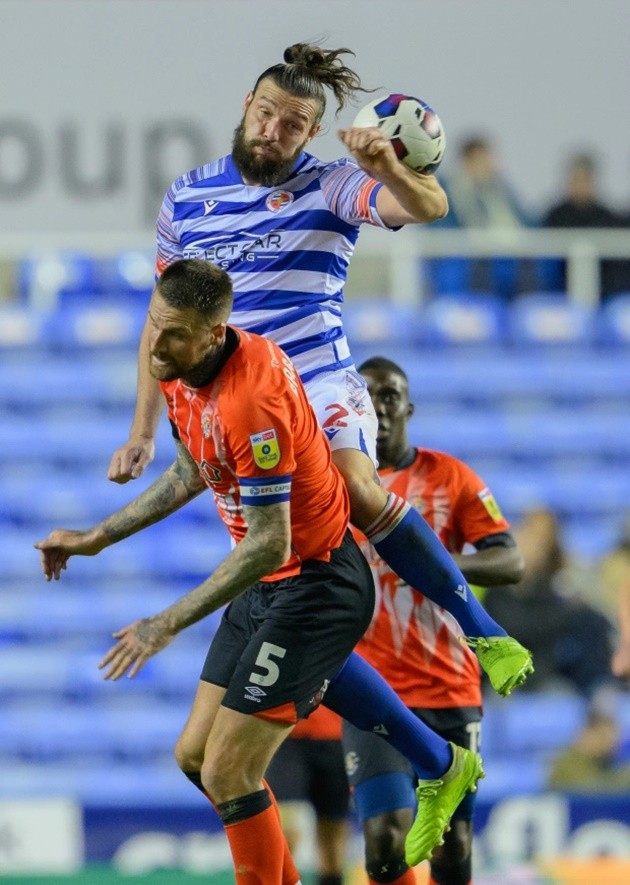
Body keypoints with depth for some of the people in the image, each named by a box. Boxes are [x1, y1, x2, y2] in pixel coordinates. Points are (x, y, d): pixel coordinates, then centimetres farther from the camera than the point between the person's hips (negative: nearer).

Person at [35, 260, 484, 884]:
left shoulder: (251, 399, -30)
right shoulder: (180, 371, -1)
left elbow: (270, 542, -29)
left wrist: (169, 623, -29)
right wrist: (97, 538, 20)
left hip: (312, 588, -10)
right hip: (267, 586, 10)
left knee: (227, 773, -11)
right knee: (195, 756, 11)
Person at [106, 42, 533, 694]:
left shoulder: (328, 188, 1)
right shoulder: (186, 198, 11)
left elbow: (428, 206, -17)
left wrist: (389, 169, -40)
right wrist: (143, 431, 14)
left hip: (320, 384, -4)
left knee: (356, 485, -29)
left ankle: (483, 631, -26)